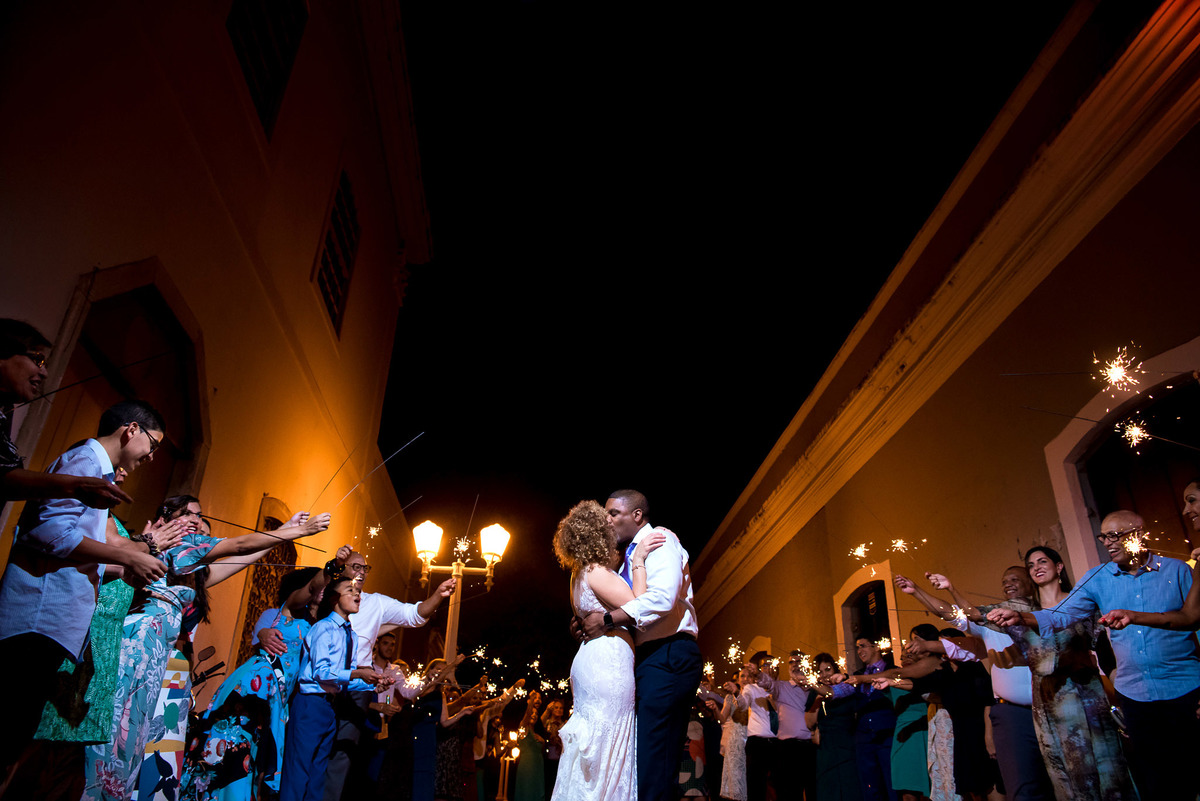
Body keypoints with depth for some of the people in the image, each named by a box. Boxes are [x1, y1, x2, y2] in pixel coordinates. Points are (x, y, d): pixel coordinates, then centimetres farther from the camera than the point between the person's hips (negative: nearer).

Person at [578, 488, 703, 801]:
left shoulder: (660, 539, -3)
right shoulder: (629, 558, 24)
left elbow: (662, 598, -20)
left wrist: (607, 619, -17)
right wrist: (590, 624, 7)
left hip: (668, 656, -9)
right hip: (651, 659, 9)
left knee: (651, 761, -14)